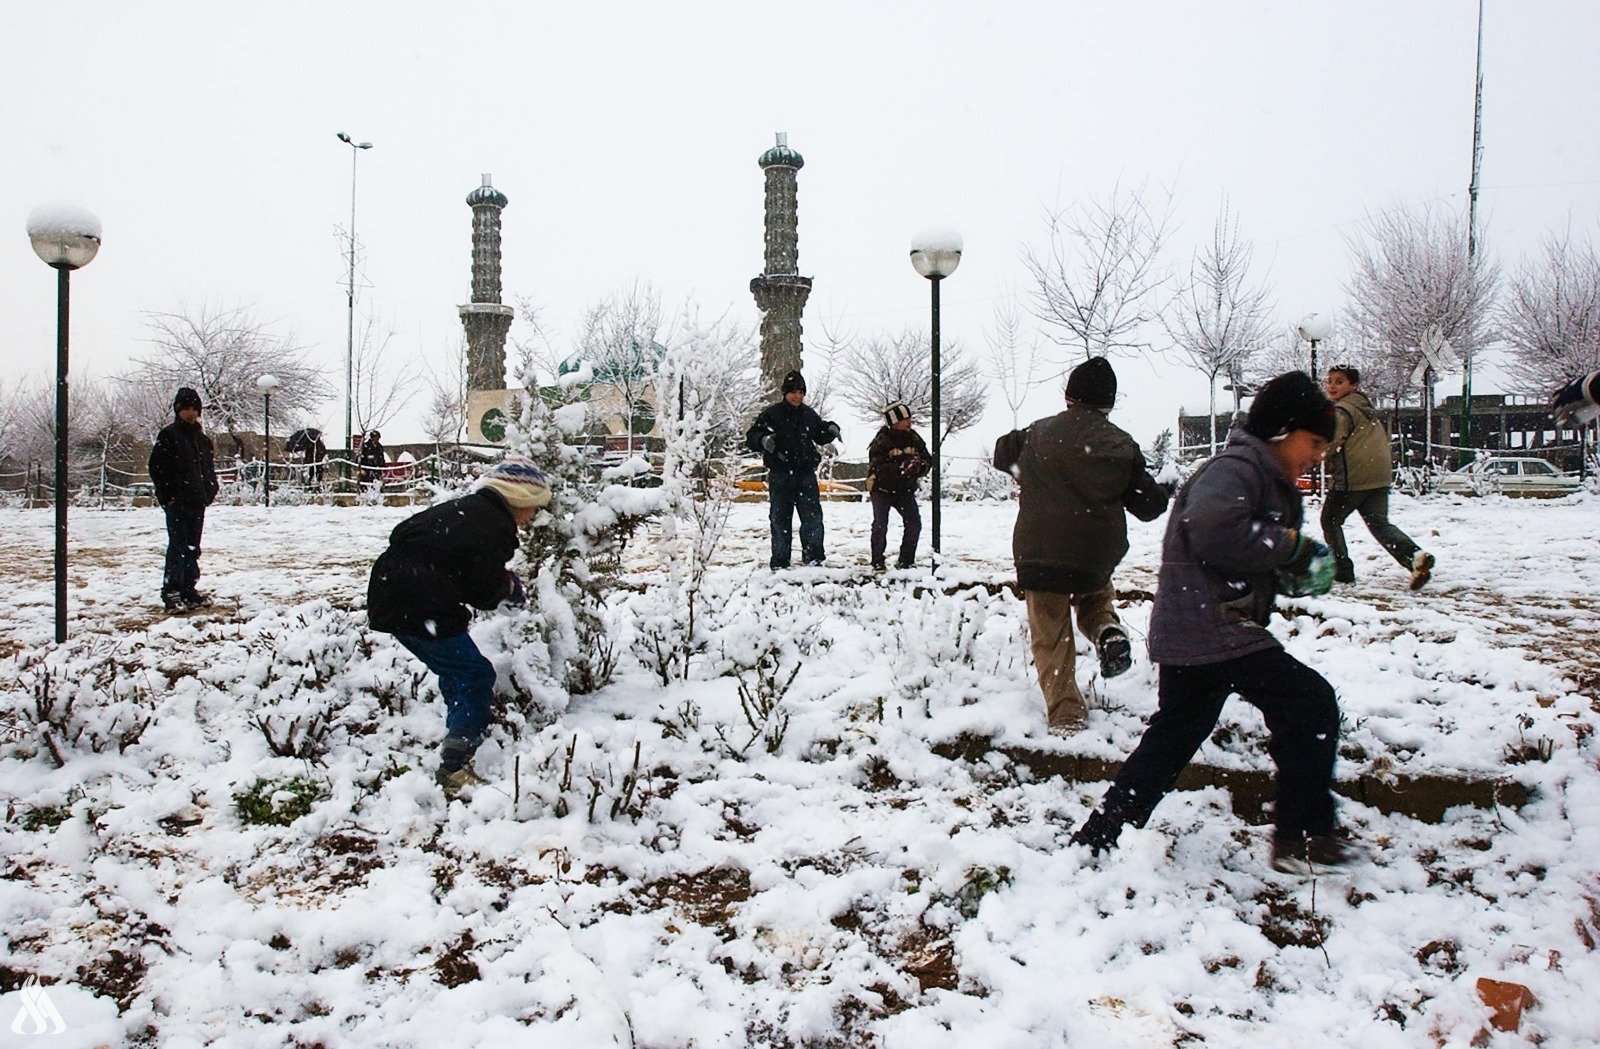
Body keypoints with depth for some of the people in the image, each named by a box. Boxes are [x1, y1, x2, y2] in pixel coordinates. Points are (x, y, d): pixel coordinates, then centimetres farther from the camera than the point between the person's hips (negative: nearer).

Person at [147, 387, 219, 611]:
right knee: (178, 546, -9)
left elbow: (209, 469, 23)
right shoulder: (168, 435, -3)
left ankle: (189, 590, 17)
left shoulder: (202, 439, 16)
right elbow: (156, 467, -7)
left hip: (197, 502, 7)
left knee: (193, 548, 10)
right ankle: (171, 593, -8)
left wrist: (209, 493, 9)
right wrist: (166, 496, -11)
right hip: (177, 502, -6)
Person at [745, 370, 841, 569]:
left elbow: (820, 436, 25)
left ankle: (813, 558, 10)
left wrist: (831, 429, 3)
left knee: (813, 517, 0)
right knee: (781, 519, 4)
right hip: (780, 476, -3)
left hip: (806, 474, 3)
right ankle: (780, 562, 10)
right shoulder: (771, 414, -3)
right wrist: (763, 440, -28)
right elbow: (751, 438, -5)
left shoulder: (809, 414, 10)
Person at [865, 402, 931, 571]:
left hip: (905, 490, 4)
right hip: (882, 489, -4)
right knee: (880, 525, -9)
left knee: (914, 523, -4)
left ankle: (905, 561, 10)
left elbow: (928, 460, 1)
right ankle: (877, 563, 4)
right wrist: (901, 466, -39)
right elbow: (877, 468, -29)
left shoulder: (914, 439, -2)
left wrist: (919, 466, -23)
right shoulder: (881, 442, -18)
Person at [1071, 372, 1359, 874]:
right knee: (1311, 704, -4)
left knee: (1170, 739, 16)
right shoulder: (1237, 467, -12)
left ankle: (1096, 838, 22)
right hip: (1211, 630, -11)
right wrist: (1288, 544, -19)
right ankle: (1302, 837, 4)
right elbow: (1213, 530, -32)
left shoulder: (1269, 478, 21)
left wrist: (1298, 576, 4)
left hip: (1188, 635, 11)